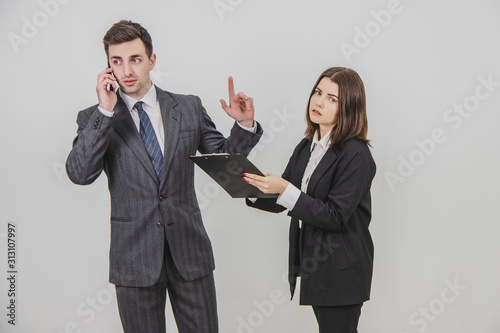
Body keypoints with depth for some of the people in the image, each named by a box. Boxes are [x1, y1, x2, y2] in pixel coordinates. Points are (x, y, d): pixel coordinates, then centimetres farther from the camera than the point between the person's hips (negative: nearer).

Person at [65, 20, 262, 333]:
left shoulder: (189, 107, 5)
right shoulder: (95, 119, -1)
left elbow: (223, 158, 12)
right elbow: (79, 174, -16)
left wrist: (244, 125, -6)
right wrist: (105, 111, -20)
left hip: (190, 251, 2)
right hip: (134, 257, -1)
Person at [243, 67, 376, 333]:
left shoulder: (356, 155, -16)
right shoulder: (306, 148, 10)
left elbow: (335, 217, -22)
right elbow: (279, 201, 12)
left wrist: (285, 190, -26)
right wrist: (252, 189, -7)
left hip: (341, 271, -8)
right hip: (312, 265, 8)